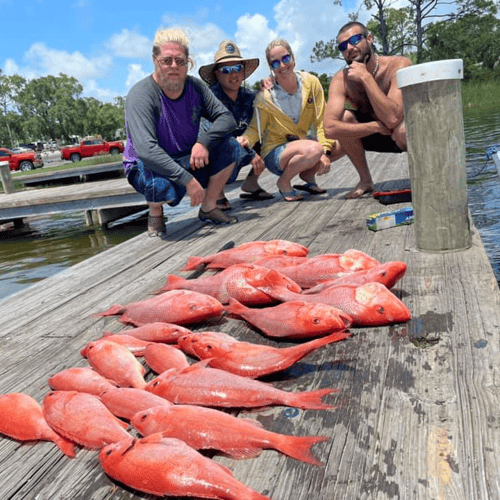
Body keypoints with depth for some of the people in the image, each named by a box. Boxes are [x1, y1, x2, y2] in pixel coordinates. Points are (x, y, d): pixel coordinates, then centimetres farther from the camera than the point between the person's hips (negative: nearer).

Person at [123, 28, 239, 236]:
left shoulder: (194, 86, -3)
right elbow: (146, 150, -33)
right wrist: (188, 180, -39)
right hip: (148, 166, -5)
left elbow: (226, 118, -5)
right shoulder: (140, 95, -22)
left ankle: (208, 208, 0)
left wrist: (203, 142, -26)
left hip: (187, 160, 6)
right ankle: (155, 212, -1)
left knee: (228, 145, -13)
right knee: (162, 186, -39)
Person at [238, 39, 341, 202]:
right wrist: (246, 139, -32)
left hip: (301, 143, 5)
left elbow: (322, 121, -6)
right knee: (313, 149, -35)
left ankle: (308, 174, 6)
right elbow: (255, 128, -8)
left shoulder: (310, 82, -6)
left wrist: (326, 152, -18)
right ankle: (283, 182, -8)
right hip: (275, 154, -5)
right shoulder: (266, 96, -14)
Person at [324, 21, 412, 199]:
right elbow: (330, 129, -30)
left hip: (405, 136, -3)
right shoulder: (341, 79, -16)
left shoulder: (399, 65, -24)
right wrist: (376, 126, -31)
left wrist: (366, 77, -34)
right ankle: (365, 181, -5)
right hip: (373, 136, 4)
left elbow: (392, 118, -38)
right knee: (344, 117, -23)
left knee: (403, 128, -38)